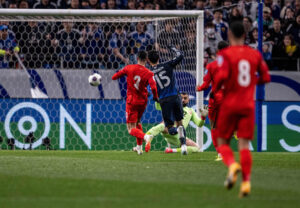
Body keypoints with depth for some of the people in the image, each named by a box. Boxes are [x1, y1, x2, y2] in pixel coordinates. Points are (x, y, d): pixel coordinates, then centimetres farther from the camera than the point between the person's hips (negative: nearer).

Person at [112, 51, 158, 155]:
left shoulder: (129, 68, -7)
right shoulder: (149, 73, -9)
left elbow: (114, 77, 0)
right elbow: (153, 88, -22)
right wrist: (155, 97, -3)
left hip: (131, 101, -3)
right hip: (143, 102, 3)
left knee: (131, 129, -4)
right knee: (137, 122, 28)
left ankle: (145, 137, -35)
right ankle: (139, 147, 29)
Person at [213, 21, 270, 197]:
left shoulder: (226, 54, -6)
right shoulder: (255, 54, 6)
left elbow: (222, 76, -19)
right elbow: (265, 77, 7)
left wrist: (215, 90, -1)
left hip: (230, 104, -3)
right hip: (249, 105, 3)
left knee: (223, 141, 9)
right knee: (244, 145, 2)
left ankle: (232, 165, -20)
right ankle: (246, 181, -9)